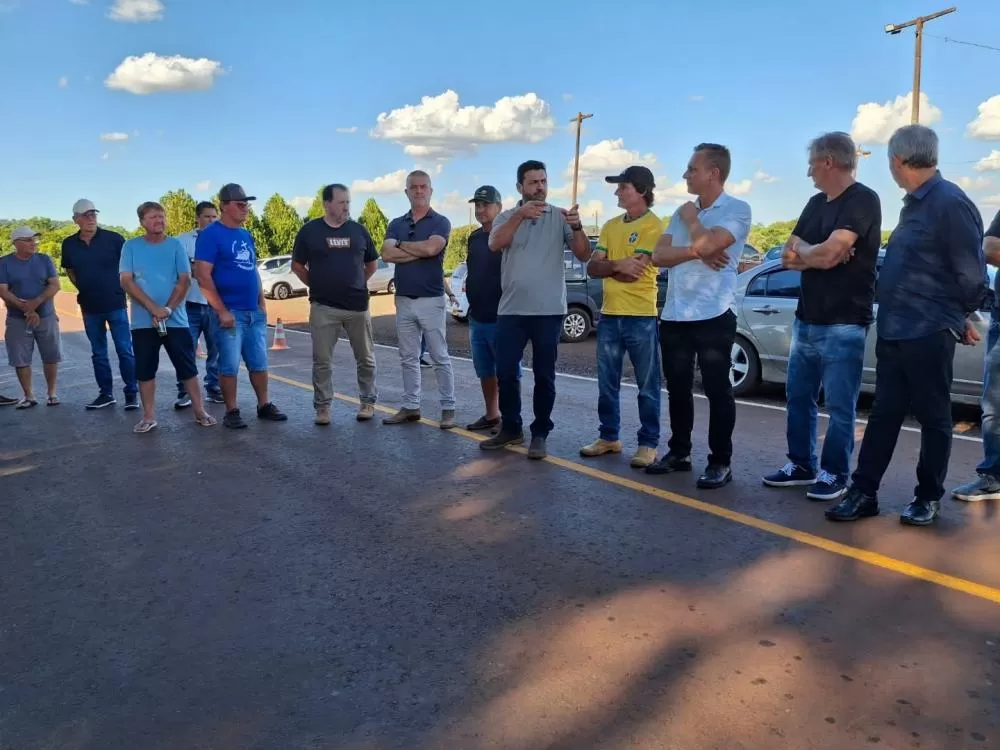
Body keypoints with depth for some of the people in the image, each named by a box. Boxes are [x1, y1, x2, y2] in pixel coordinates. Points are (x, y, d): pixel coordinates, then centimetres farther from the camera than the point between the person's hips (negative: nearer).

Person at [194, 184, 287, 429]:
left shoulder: (246, 235, 14)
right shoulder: (210, 234, -8)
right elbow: (202, 275, -14)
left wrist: (262, 304, 13)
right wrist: (222, 311, -17)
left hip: (255, 313, 7)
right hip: (231, 313, -7)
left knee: (259, 363, 11)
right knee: (230, 366, 0)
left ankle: (264, 406, 21)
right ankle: (231, 412, 10)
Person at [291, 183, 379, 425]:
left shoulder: (359, 230, 5)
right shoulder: (310, 230, -1)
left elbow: (372, 264, 16)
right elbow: (297, 265, 7)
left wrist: (355, 283, 12)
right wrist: (318, 286, 6)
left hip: (358, 305, 2)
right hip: (323, 307, -2)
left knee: (366, 358, 8)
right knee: (322, 360, 3)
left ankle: (368, 402, 23)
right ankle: (323, 406, 13)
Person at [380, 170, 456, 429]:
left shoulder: (440, 222, -2)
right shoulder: (396, 224, 10)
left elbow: (431, 248, -22)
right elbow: (387, 254, -7)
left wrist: (403, 245, -6)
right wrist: (420, 252, -13)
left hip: (431, 300, -5)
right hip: (403, 300, 5)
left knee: (440, 358, 1)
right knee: (408, 358, 10)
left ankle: (448, 408, 8)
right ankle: (410, 407, 19)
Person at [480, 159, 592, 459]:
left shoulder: (560, 217, 3)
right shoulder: (507, 217, 7)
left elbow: (584, 255, -6)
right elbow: (495, 244, -14)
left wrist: (577, 226, -24)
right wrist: (521, 215, -27)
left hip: (549, 311, -2)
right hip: (510, 310, 2)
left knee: (544, 375, 3)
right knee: (505, 373, 6)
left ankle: (539, 434, 14)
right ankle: (510, 428, 22)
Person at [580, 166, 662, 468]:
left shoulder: (653, 225, -8)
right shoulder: (611, 226, 13)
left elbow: (632, 273, -16)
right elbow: (592, 268, 5)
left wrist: (607, 265, -2)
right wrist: (617, 265, -12)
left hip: (641, 317, -7)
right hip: (609, 315, 7)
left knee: (647, 386, 3)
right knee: (607, 384, 12)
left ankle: (648, 444, 10)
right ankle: (609, 436, 24)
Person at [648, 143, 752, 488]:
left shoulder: (737, 209, -4)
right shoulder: (682, 211, 15)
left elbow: (707, 244, -21)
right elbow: (659, 255, 4)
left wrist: (691, 218, -2)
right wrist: (697, 252, -12)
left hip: (713, 316, -6)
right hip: (674, 315, 7)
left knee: (717, 390, 0)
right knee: (678, 389, 13)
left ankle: (720, 462, 8)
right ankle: (679, 452, 25)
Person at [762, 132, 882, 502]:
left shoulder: (863, 200, -11)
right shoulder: (816, 203, 15)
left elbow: (827, 254, -21)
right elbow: (789, 256, 9)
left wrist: (804, 250, -1)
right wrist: (818, 253, -9)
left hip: (843, 323, -8)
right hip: (806, 318, 8)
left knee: (839, 405, 0)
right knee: (798, 397, 13)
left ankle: (834, 474, 12)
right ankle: (801, 464, 25)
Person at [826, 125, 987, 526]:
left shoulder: (950, 203, -14)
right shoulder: (913, 203, 14)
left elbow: (971, 272, -10)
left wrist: (962, 317, 3)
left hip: (928, 333, -8)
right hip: (892, 330, 8)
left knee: (933, 417, 5)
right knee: (883, 413, 9)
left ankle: (928, 498, 18)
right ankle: (863, 492, 15)